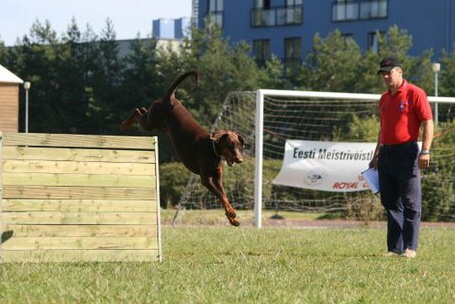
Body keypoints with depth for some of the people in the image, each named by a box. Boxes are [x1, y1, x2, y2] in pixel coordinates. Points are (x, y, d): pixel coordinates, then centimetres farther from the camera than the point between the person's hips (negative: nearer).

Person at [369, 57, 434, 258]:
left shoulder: (415, 94, -5)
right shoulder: (384, 99, 17)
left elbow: (428, 123, -9)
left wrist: (425, 151, -18)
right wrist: (376, 155, 23)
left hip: (407, 153, -7)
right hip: (386, 154, 7)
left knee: (411, 204, -6)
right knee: (390, 203, 8)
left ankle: (410, 247, -4)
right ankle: (394, 247, 13)